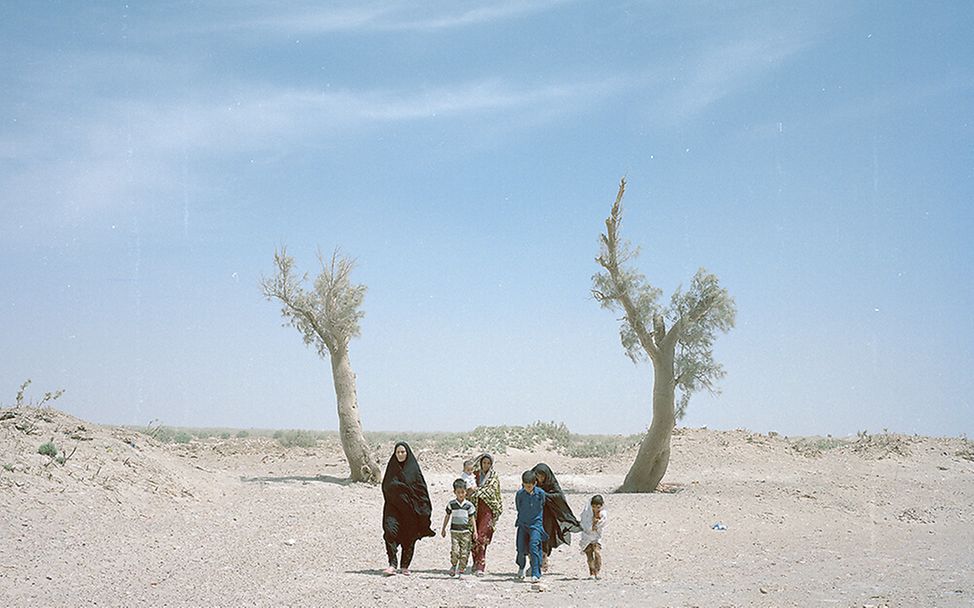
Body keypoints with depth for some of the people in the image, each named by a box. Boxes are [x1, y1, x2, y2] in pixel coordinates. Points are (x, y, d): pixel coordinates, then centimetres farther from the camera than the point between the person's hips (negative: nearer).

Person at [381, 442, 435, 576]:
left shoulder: (413, 468, -1)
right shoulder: (392, 467, 7)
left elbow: (421, 488, -2)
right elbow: (386, 487, 15)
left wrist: (424, 508, -6)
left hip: (410, 506, -1)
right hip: (394, 505, 1)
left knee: (409, 538, 4)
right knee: (390, 531, -17)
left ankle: (405, 566, 18)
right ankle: (392, 565, -16)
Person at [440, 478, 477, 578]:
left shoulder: (469, 505, 1)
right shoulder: (451, 504, 2)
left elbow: (472, 518, 6)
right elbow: (447, 517, 12)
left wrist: (475, 531, 1)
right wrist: (443, 529, 17)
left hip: (466, 532, 0)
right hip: (454, 531, 0)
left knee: (464, 552, -1)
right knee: (455, 551, -11)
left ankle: (460, 570, 9)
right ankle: (453, 566, 13)